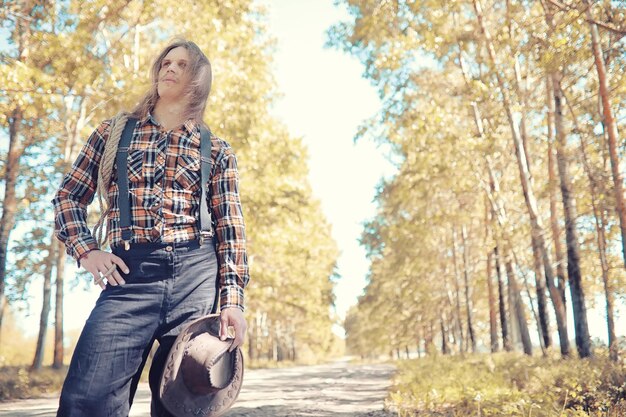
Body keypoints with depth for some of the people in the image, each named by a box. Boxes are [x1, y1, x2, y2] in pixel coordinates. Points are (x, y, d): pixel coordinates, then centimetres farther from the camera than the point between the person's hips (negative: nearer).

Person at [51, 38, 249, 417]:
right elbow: (69, 196, 17)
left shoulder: (217, 150, 11)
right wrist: (85, 250, 0)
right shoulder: (115, 131, 14)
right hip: (130, 274, 0)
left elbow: (230, 228, 5)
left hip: (195, 274, 0)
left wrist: (232, 301, -4)